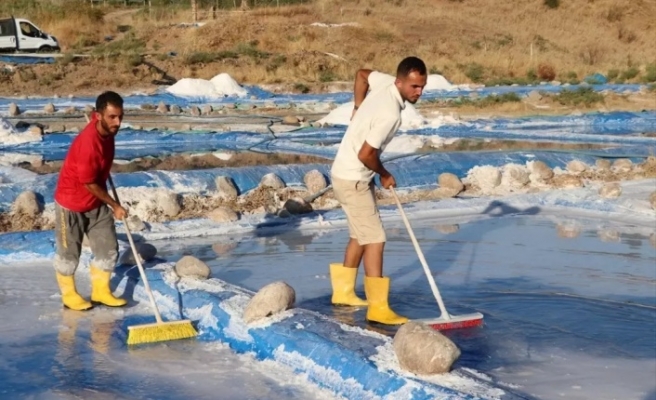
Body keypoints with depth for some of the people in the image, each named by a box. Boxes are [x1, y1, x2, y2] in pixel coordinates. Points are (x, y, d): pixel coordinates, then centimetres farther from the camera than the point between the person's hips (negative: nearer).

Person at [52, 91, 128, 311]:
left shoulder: (106, 129, -10)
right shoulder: (88, 143, -34)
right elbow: (89, 184, -24)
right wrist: (115, 206, -13)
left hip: (96, 201, 8)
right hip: (71, 203, -8)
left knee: (108, 249, 10)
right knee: (68, 253, 10)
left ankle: (100, 291, 26)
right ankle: (69, 294, 27)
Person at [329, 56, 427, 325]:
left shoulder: (385, 82, -2)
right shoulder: (390, 114, -28)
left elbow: (362, 74, 20)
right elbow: (365, 154, -26)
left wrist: (358, 108, 22)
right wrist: (385, 176, -8)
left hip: (348, 174, 10)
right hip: (353, 180, -10)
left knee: (360, 236, 19)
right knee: (374, 240, -10)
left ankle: (343, 292, 30)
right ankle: (378, 308, -10)